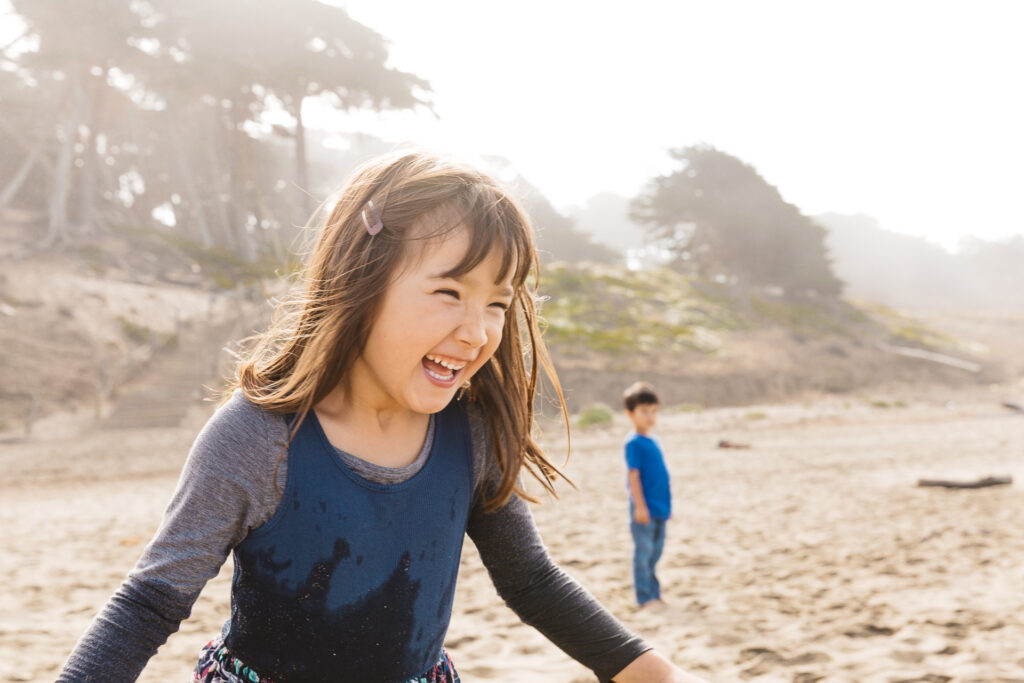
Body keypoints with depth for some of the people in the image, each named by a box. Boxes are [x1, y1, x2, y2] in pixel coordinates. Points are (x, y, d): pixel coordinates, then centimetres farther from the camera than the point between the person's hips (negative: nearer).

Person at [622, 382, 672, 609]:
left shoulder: (653, 440, 13)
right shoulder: (634, 443, -12)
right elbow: (633, 475, -15)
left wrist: (667, 504, 20)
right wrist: (640, 506, -19)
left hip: (659, 508, 8)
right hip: (645, 509, -8)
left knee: (655, 552, 15)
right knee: (644, 553, -2)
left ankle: (654, 594, 24)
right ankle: (644, 597, 5)